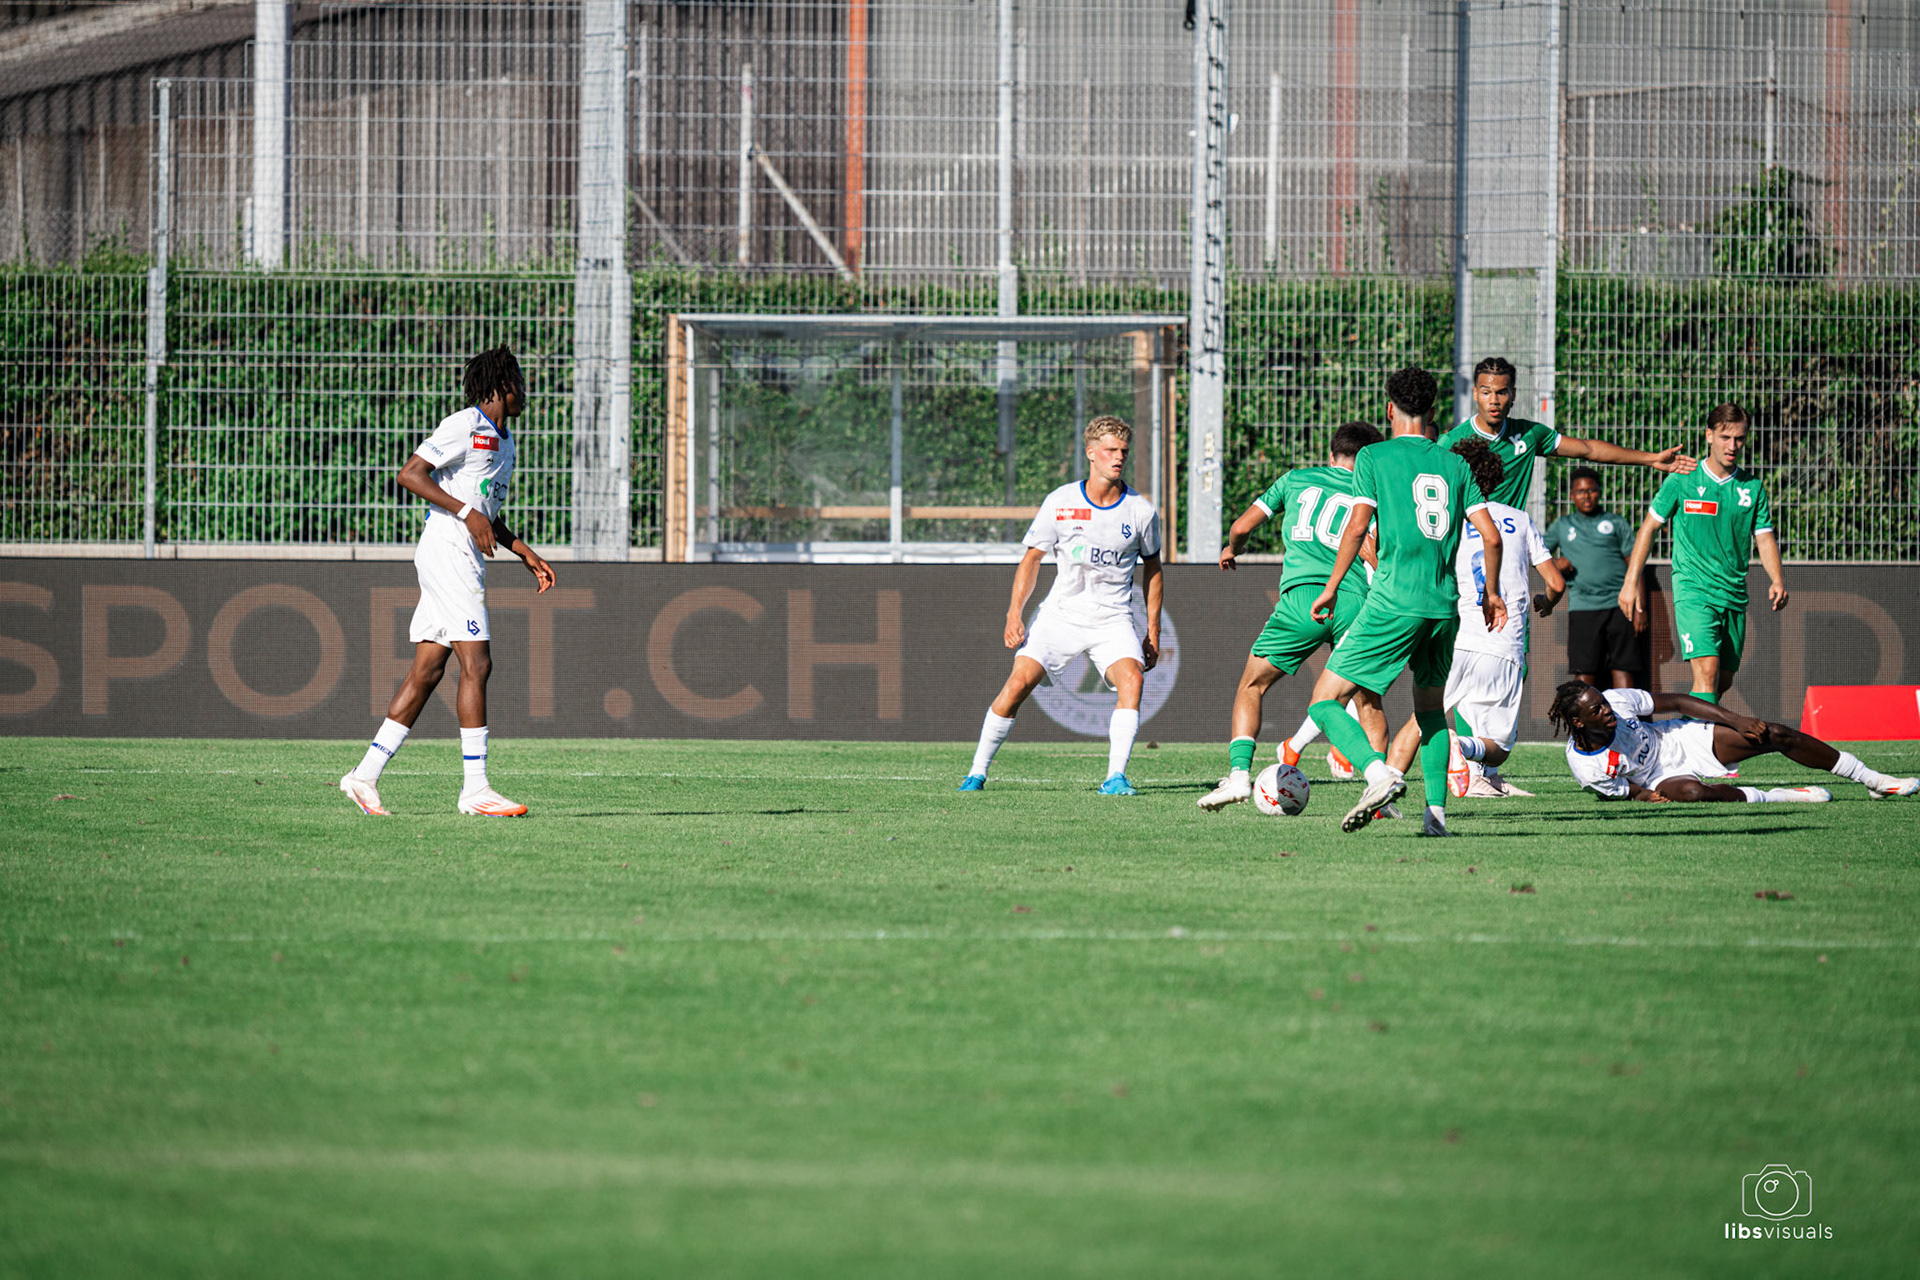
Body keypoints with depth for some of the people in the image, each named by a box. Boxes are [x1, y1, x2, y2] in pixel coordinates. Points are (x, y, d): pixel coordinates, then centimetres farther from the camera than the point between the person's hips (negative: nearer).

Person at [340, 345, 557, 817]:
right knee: (476, 663, -13)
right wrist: (468, 513, -20)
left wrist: (526, 553, 19)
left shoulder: (503, 440, 22)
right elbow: (409, 474, -16)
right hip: (447, 552, -10)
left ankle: (365, 776, 7)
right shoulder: (465, 425, -9)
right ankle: (475, 788, -14)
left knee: (427, 671, 6)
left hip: (467, 560, 10)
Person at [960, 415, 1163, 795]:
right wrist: (1014, 613, -4)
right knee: (1019, 682, -14)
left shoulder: (1141, 511, -2)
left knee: (1131, 677, -27)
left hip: (1113, 619, 0)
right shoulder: (1060, 503, -4)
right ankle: (978, 771, 1)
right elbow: (1032, 558, 6)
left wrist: (1153, 632, 9)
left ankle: (1116, 778, -26)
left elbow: (1152, 568, 12)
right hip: (1061, 614, 0)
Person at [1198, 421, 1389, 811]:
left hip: (1301, 595, 0)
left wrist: (1231, 549, 39)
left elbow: (1243, 526, 19)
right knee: (1368, 701, 15)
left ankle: (1238, 774, -1)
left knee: (1251, 686, 14)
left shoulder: (1296, 480, 20)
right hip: (1354, 600, 0)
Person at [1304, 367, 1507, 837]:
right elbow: (1491, 535, 8)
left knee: (1325, 701, -2)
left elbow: (1358, 524, -9)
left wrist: (1332, 586, -1)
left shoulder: (1374, 457, 2)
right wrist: (1492, 594, 22)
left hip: (1393, 603, -5)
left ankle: (1380, 771, -27)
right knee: (1430, 704, 24)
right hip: (1444, 603, 5)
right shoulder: (1455, 464, 13)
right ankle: (1437, 812, 11)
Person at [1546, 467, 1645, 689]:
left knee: (1623, 671, -8)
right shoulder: (1562, 526, 18)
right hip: (1582, 608, 1)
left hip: (1618, 605, -1)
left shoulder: (1616, 523, 13)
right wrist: (1555, 562, -2)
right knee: (1585, 673, -7)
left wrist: (1640, 608, 1)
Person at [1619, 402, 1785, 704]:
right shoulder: (1682, 480, -3)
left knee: (1724, 681, 9)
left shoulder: (1753, 487, 6)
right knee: (1707, 671, -21)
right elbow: (1649, 527, 5)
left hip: (1734, 597, 5)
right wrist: (1631, 582, 0)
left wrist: (1777, 580, -9)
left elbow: (1765, 538, 9)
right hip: (1693, 590, -5)